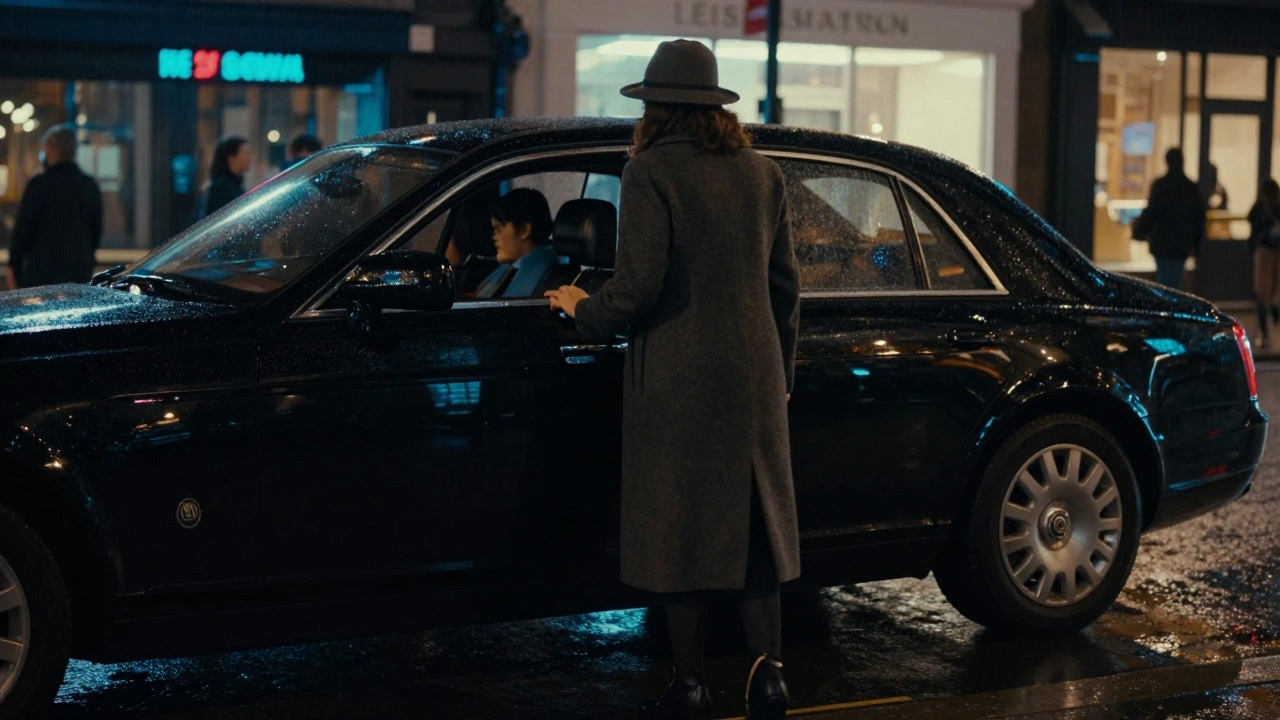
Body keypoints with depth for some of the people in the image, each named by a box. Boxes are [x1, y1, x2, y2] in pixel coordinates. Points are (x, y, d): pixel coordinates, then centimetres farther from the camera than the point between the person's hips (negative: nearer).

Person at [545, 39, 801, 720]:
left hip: (676, 379, -5)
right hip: (754, 376, 5)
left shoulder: (651, 172, -10)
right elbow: (784, 283, 11)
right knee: (750, 517, 13)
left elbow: (639, 285, -17)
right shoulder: (762, 172, 7)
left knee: (680, 524, 4)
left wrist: (583, 310, 2)